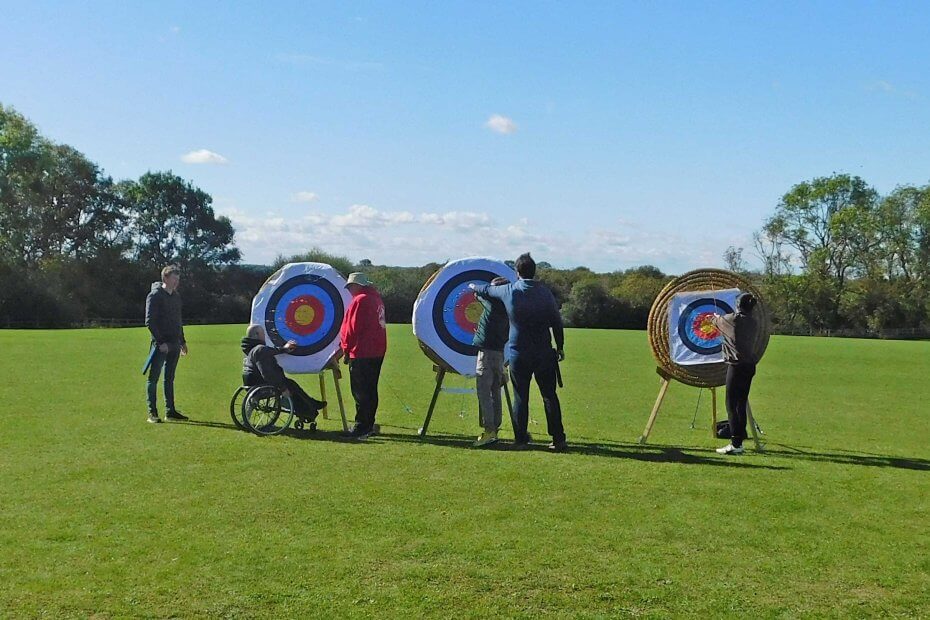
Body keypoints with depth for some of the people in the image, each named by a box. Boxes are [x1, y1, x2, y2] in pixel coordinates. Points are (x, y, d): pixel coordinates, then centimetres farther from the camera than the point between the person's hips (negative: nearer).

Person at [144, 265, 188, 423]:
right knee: (153, 378, -1)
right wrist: (160, 342, -19)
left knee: (169, 378, 12)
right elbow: (149, 321, -15)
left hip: (174, 344, 8)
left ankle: (170, 411, 17)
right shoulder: (155, 295, -9)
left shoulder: (176, 296, 14)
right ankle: (152, 412, 2)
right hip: (160, 345, -8)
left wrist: (182, 341, 18)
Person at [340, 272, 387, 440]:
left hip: (362, 353, -9)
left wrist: (346, 349, -4)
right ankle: (369, 425, 22)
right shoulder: (376, 299, 14)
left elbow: (352, 328, -14)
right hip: (377, 351, 9)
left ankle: (361, 428, -3)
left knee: (360, 392, -4)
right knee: (370, 390, 15)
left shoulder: (360, 300, -12)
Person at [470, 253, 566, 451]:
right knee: (549, 396, 5)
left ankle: (521, 439, 11)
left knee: (520, 398, 9)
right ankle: (559, 440, 6)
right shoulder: (545, 293, -3)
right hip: (544, 354, 0)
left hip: (518, 355, 0)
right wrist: (560, 346, 13)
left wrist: (474, 286, 39)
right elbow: (557, 322, 2)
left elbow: (487, 290, 17)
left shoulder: (509, 291, -2)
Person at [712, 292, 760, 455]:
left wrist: (716, 317, 36)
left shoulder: (733, 319, -9)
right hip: (749, 366, 7)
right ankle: (739, 441, 17)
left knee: (732, 405, -6)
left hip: (737, 366, -7)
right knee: (741, 404, 13)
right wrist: (721, 318, 37)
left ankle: (735, 444, -9)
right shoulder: (753, 323, 9)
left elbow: (717, 320, 11)